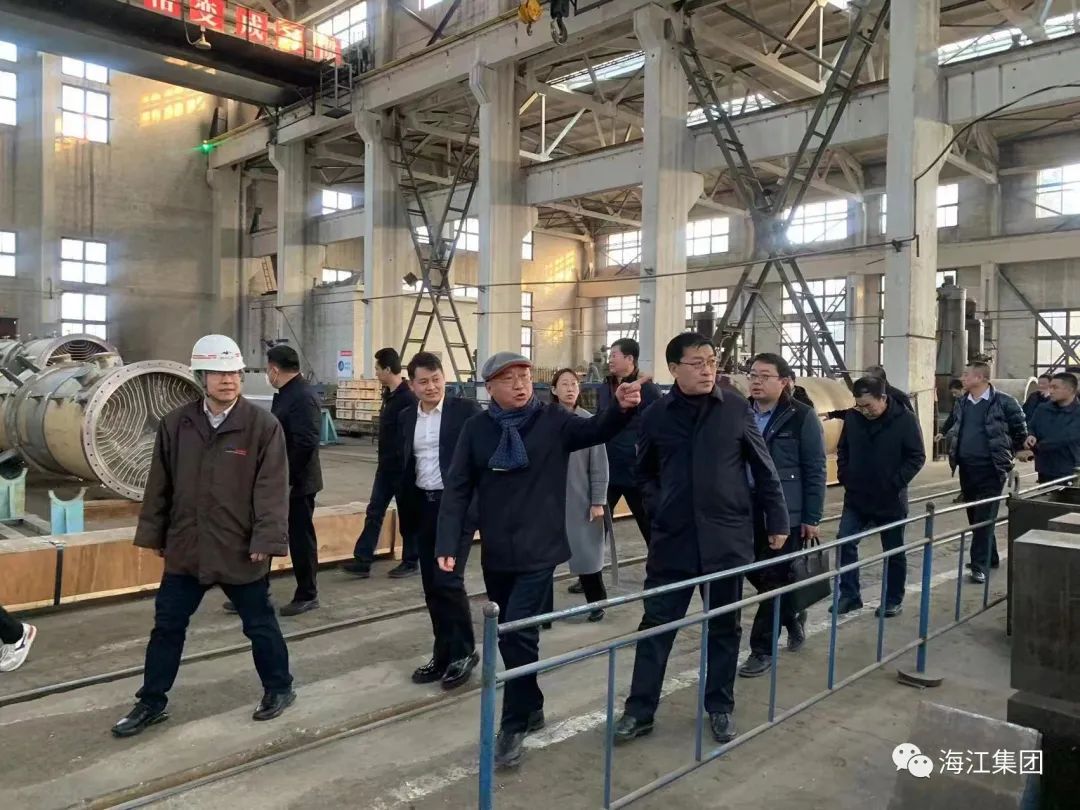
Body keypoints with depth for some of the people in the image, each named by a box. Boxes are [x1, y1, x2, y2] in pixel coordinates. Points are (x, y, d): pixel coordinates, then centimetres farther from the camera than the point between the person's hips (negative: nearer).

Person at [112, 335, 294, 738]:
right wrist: (155, 534, 9)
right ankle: (151, 703, 31)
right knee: (167, 626, 14)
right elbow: (160, 484, 7)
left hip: (241, 549, -3)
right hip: (186, 547, 4)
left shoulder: (264, 425, -12)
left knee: (259, 624, 12)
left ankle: (279, 688, 33)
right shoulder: (175, 424, -1)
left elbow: (272, 489, -13)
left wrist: (266, 540, -17)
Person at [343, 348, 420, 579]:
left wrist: (404, 466, -20)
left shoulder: (407, 398, -19)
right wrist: (384, 460, 17)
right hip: (386, 466, 9)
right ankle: (362, 561, 12)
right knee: (374, 512, 8)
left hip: (402, 467, -9)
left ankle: (411, 562, 18)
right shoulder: (389, 394, 10)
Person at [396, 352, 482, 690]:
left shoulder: (466, 409, -6)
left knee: (448, 580, -11)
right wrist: (405, 515, 13)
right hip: (423, 507, 6)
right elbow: (404, 469, 14)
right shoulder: (406, 418, 9)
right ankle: (444, 655, 22)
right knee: (432, 587, 9)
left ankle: (464, 651, 8)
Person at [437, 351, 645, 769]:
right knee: (507, 636, 16)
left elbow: (595, 430, -19)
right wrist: (448, 544, -10)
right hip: (496, 554, 4)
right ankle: (532, 706, 37)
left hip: (539, 550, -3)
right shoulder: (476, 429, -1)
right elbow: (457, 490, -2)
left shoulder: (552, 419, -5)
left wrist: (621, 407, -40)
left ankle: (513, 726, 12)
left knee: (519, 635, -5)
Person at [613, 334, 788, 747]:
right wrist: (657, 506, 1)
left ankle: (720, 707, 30)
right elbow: (644, 472, 14)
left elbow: (763, 468, 3)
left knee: (724, 625, 12)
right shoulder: (657, 415, -1)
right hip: (673, 537, 1)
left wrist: (777, 520, 4)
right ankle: (639, 710, 18)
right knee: (656, 623, 6)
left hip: (727, 536, 0)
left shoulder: (736, 408, -3)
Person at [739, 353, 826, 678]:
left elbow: (815, 470, -6)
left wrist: (811, 518, -9)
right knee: (756, 574, 12)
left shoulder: (801, 416, -7)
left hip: (785, 514, -4)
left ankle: (762, 649, 14)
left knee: (774, 580, 2)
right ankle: (792, 616, 39)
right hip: (747, 512, 5)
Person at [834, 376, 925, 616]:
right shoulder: (852, 417, -4)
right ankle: (849, 595, 12)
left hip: (890, 500, -3)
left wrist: (895, 484, -15)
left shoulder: (905, 419, -13)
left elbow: (917, 457, -9)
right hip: (856, 497, 3)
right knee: (844, 542, -1)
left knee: (893, 552, 9)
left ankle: (894, 601, 24)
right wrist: (844, 476, -1)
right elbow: (842, 450, 10)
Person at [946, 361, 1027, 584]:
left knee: (984, 518, -6)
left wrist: (1006, 453, 9)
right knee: (973, 516, 13)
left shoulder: (1003, 402, -9)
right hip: (966, 469, 6)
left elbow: (1020, 429, 2)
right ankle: (989, 557, 29)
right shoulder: (963, 403, 9)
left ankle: (980, 565, -2)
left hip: (991, 470, -6)